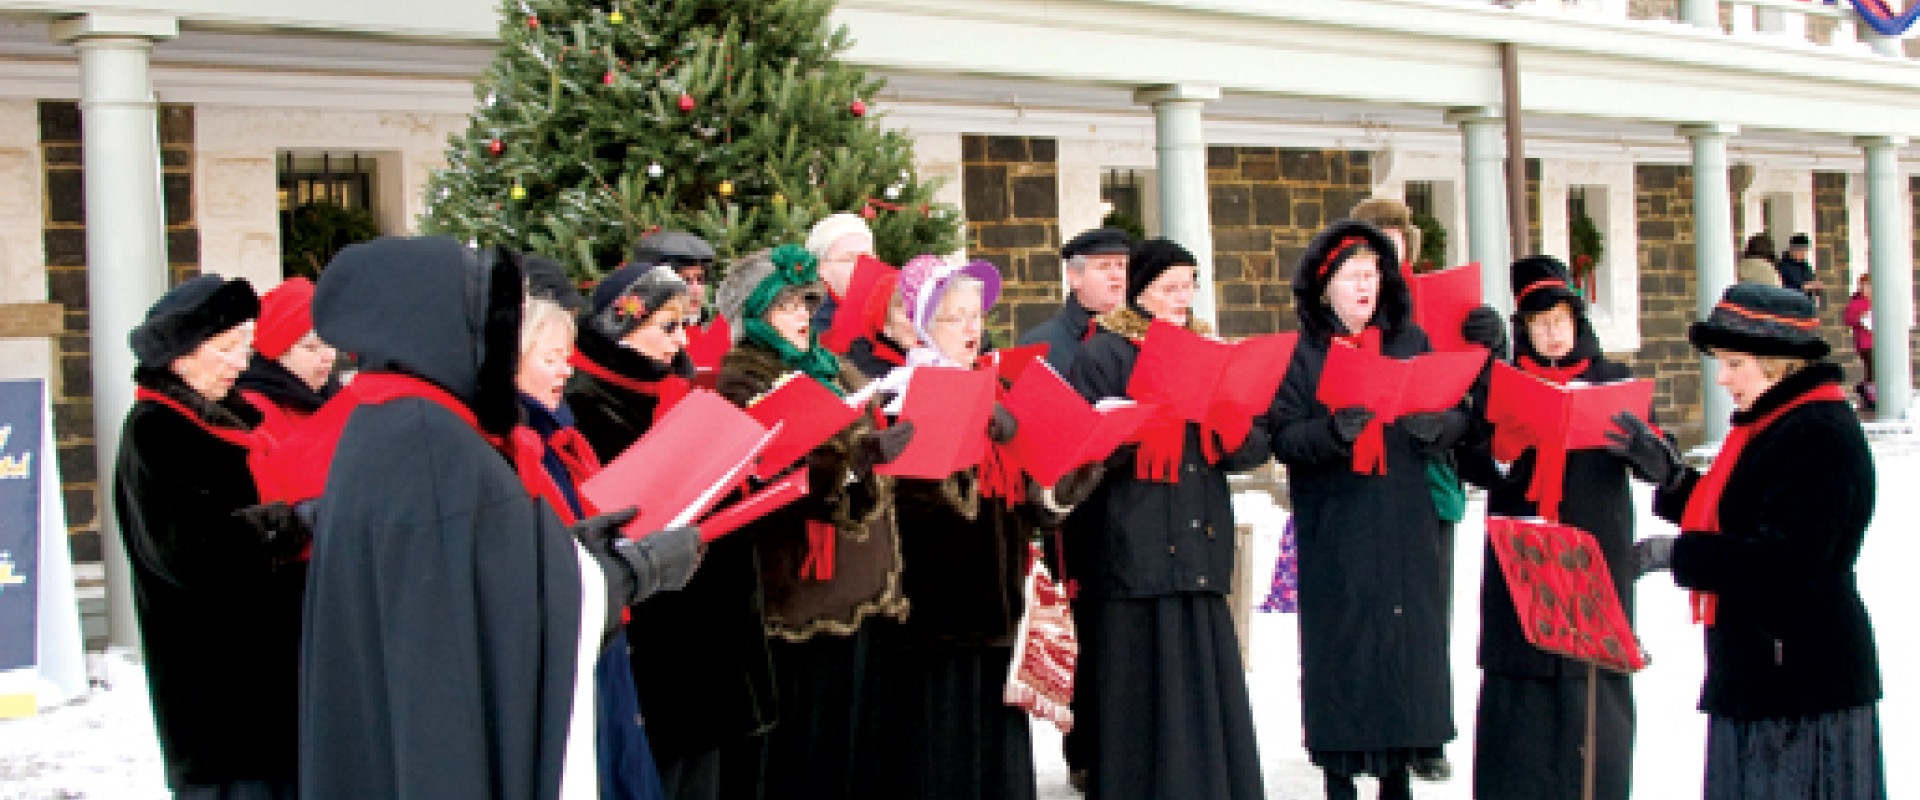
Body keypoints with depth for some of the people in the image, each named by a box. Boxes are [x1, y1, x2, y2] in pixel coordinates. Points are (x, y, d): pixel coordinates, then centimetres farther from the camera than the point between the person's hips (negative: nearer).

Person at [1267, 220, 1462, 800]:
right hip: (1335, 529, -3)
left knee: (1408, 637, 4)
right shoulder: (1302, 353, 2)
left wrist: (1434, 424, -14)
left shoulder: (1412, 342, 11)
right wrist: (1335, 430, -24)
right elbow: (1284, 436, -7)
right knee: (1342, 642, -2)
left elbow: (1456, 418, 8)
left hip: (1406, 525, 3)